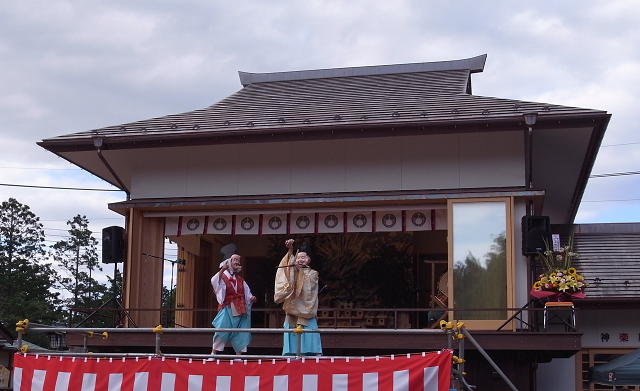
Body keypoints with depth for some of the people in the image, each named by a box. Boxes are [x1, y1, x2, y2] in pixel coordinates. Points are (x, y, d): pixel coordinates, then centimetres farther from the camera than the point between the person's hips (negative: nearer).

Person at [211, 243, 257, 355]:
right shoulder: (223, 276, -2)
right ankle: (214, 353, -3)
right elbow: (214, 282, -25)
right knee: (222, 331, -12)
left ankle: (239, 354, 7)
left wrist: (251, 299, -5)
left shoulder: (241, 280, 16)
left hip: (240, 310, 6)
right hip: (228, 309, -6)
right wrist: (222, 270, -36)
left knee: (240, 334, 3)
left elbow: (247, 295, 17)